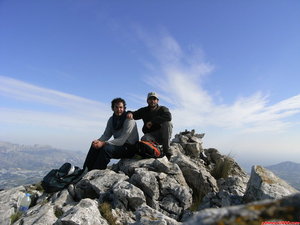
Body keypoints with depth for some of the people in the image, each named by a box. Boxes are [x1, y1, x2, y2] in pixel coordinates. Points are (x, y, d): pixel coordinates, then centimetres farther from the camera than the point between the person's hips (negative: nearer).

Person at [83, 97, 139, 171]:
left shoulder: (129, 120, -19)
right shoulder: (111, 119, 5)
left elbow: (121, 140, -23)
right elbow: (106, 135, 3)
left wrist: (103, 143, -29)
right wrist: (98, 141, -19)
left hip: (129, 148, -7)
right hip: (119, 145, 8)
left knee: (106, 148, -29)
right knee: (95, 146, -6)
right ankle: (86, 171, -5)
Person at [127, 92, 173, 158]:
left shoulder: (162, 109, 1)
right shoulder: (144, 111, 12)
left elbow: (168, 117, -20)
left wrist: (152, 121, -23)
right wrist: (130, 113, -21)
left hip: (162, 134, 0)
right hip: (150, 135, 1)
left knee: (168, 123, -29)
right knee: (144, 139, -32)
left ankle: (166, 150, -23)